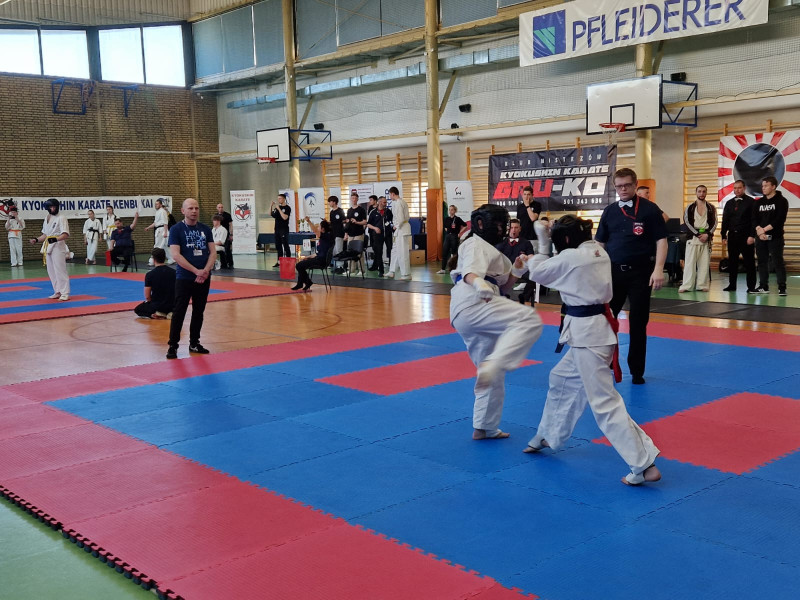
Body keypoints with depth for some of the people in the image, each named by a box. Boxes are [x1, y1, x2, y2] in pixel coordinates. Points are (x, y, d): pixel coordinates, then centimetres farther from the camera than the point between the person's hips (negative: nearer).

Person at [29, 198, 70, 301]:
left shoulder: (61, 218, -8)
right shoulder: (47, 219, 15)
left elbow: (65, 234, -16)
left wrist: (56, 239, -32)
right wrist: (36, 240, 8)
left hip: (58, 247, -8)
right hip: (48, 247, 8)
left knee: (60, 270, -11)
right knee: (51, 271, 12)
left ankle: (65, 294, -8)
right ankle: (58, 292, 21)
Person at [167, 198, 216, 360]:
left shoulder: (205, 229, 7)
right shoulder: (176, 229, -5)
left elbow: (213, 252, 5)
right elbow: (176, 255, -13)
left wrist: (206, 271, -13)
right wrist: (196, 271, -17)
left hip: (203, 278, 4)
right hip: (184, 278, -4)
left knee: (199, 311, 11)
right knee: (179, 312, -5)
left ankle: (194, 343, 22)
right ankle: (173, 345, 3)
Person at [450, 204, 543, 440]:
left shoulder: (489, 250, 31)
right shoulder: (475, 244, 1)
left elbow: (503, 286, 28)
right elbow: (470, 272, -20)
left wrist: (517, 270, 10)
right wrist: (478, 283, -42)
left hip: (466, 316, 10)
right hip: (471, 305, -10)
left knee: (493, 375, 16)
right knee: (529, 320, -27)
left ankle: (484, 428, 25)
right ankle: (492, 364, -38)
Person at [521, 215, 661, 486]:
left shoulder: (570, 256, -15)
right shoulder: (598, 252, 8)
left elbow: (539, 272, 1)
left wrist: (531, 260, 22)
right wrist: (538, 260, 18)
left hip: (587, 332, -10)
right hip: (596, 327, 10)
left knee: (604, 401, -8)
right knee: (562, 379, 25)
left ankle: (645, 464, -7)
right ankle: (549, 435, 42)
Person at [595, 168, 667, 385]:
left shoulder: (649, 209, -4)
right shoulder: (610, 211, 7)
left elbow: (661, 240, -6)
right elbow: (600, 243, 12)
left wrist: (658, 269, -15)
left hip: (640, 271, -3)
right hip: (613, 271, 3)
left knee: (638, 322, 4)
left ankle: (637, 371, 16)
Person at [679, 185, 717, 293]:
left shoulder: (711, 208, 10)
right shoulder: (690, 207, 6)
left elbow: (714, 223, 6)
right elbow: (687, 223, -1)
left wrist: (707, 234, -11)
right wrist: (698, 235, -10)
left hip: (706, 238, 2)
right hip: (693, 237, -2)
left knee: (704, 263, 1)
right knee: (690, 262, -5)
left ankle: (702, 285, 5)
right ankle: (686, 286, -5)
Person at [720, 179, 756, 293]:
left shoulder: (751, 202, -1)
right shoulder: (729, 203, 13)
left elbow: (754, 220, -6)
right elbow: (725, 220, 15)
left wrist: (752, 236, -13)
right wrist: (724, 236, 8)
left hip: (746, 237, -5)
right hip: (732, 236, 5)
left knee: (749, 262, -1)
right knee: (732, 262, 7)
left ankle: (751, 287, 3)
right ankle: (731, 285, 14)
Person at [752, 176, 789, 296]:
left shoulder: (781, 201, -1)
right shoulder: (759, 202, 13)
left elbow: (780, 219, -11)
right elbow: (754, 219, 6)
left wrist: (765, 229, -14)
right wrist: (759, 230, -13)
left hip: (775, 237, -5)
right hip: (760, 237, 5)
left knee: (778, 261, -7)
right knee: (762, 262, 7)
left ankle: (782, 287, -5)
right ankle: (763, 286, 13)